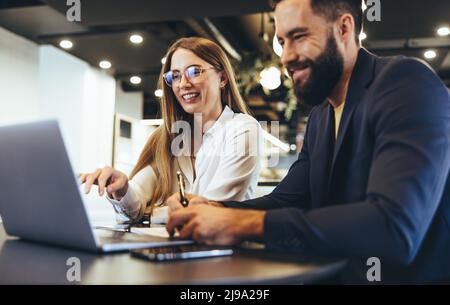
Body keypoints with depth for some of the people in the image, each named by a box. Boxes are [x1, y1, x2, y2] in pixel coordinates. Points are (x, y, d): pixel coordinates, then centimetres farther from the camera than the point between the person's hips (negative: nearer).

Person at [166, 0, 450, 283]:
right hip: (339, 274, 6)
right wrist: (214, 208, -10)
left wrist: (246, 223, -28)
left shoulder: (406, 83, -17)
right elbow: (285, 202, 9)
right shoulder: (320, 116, 9)